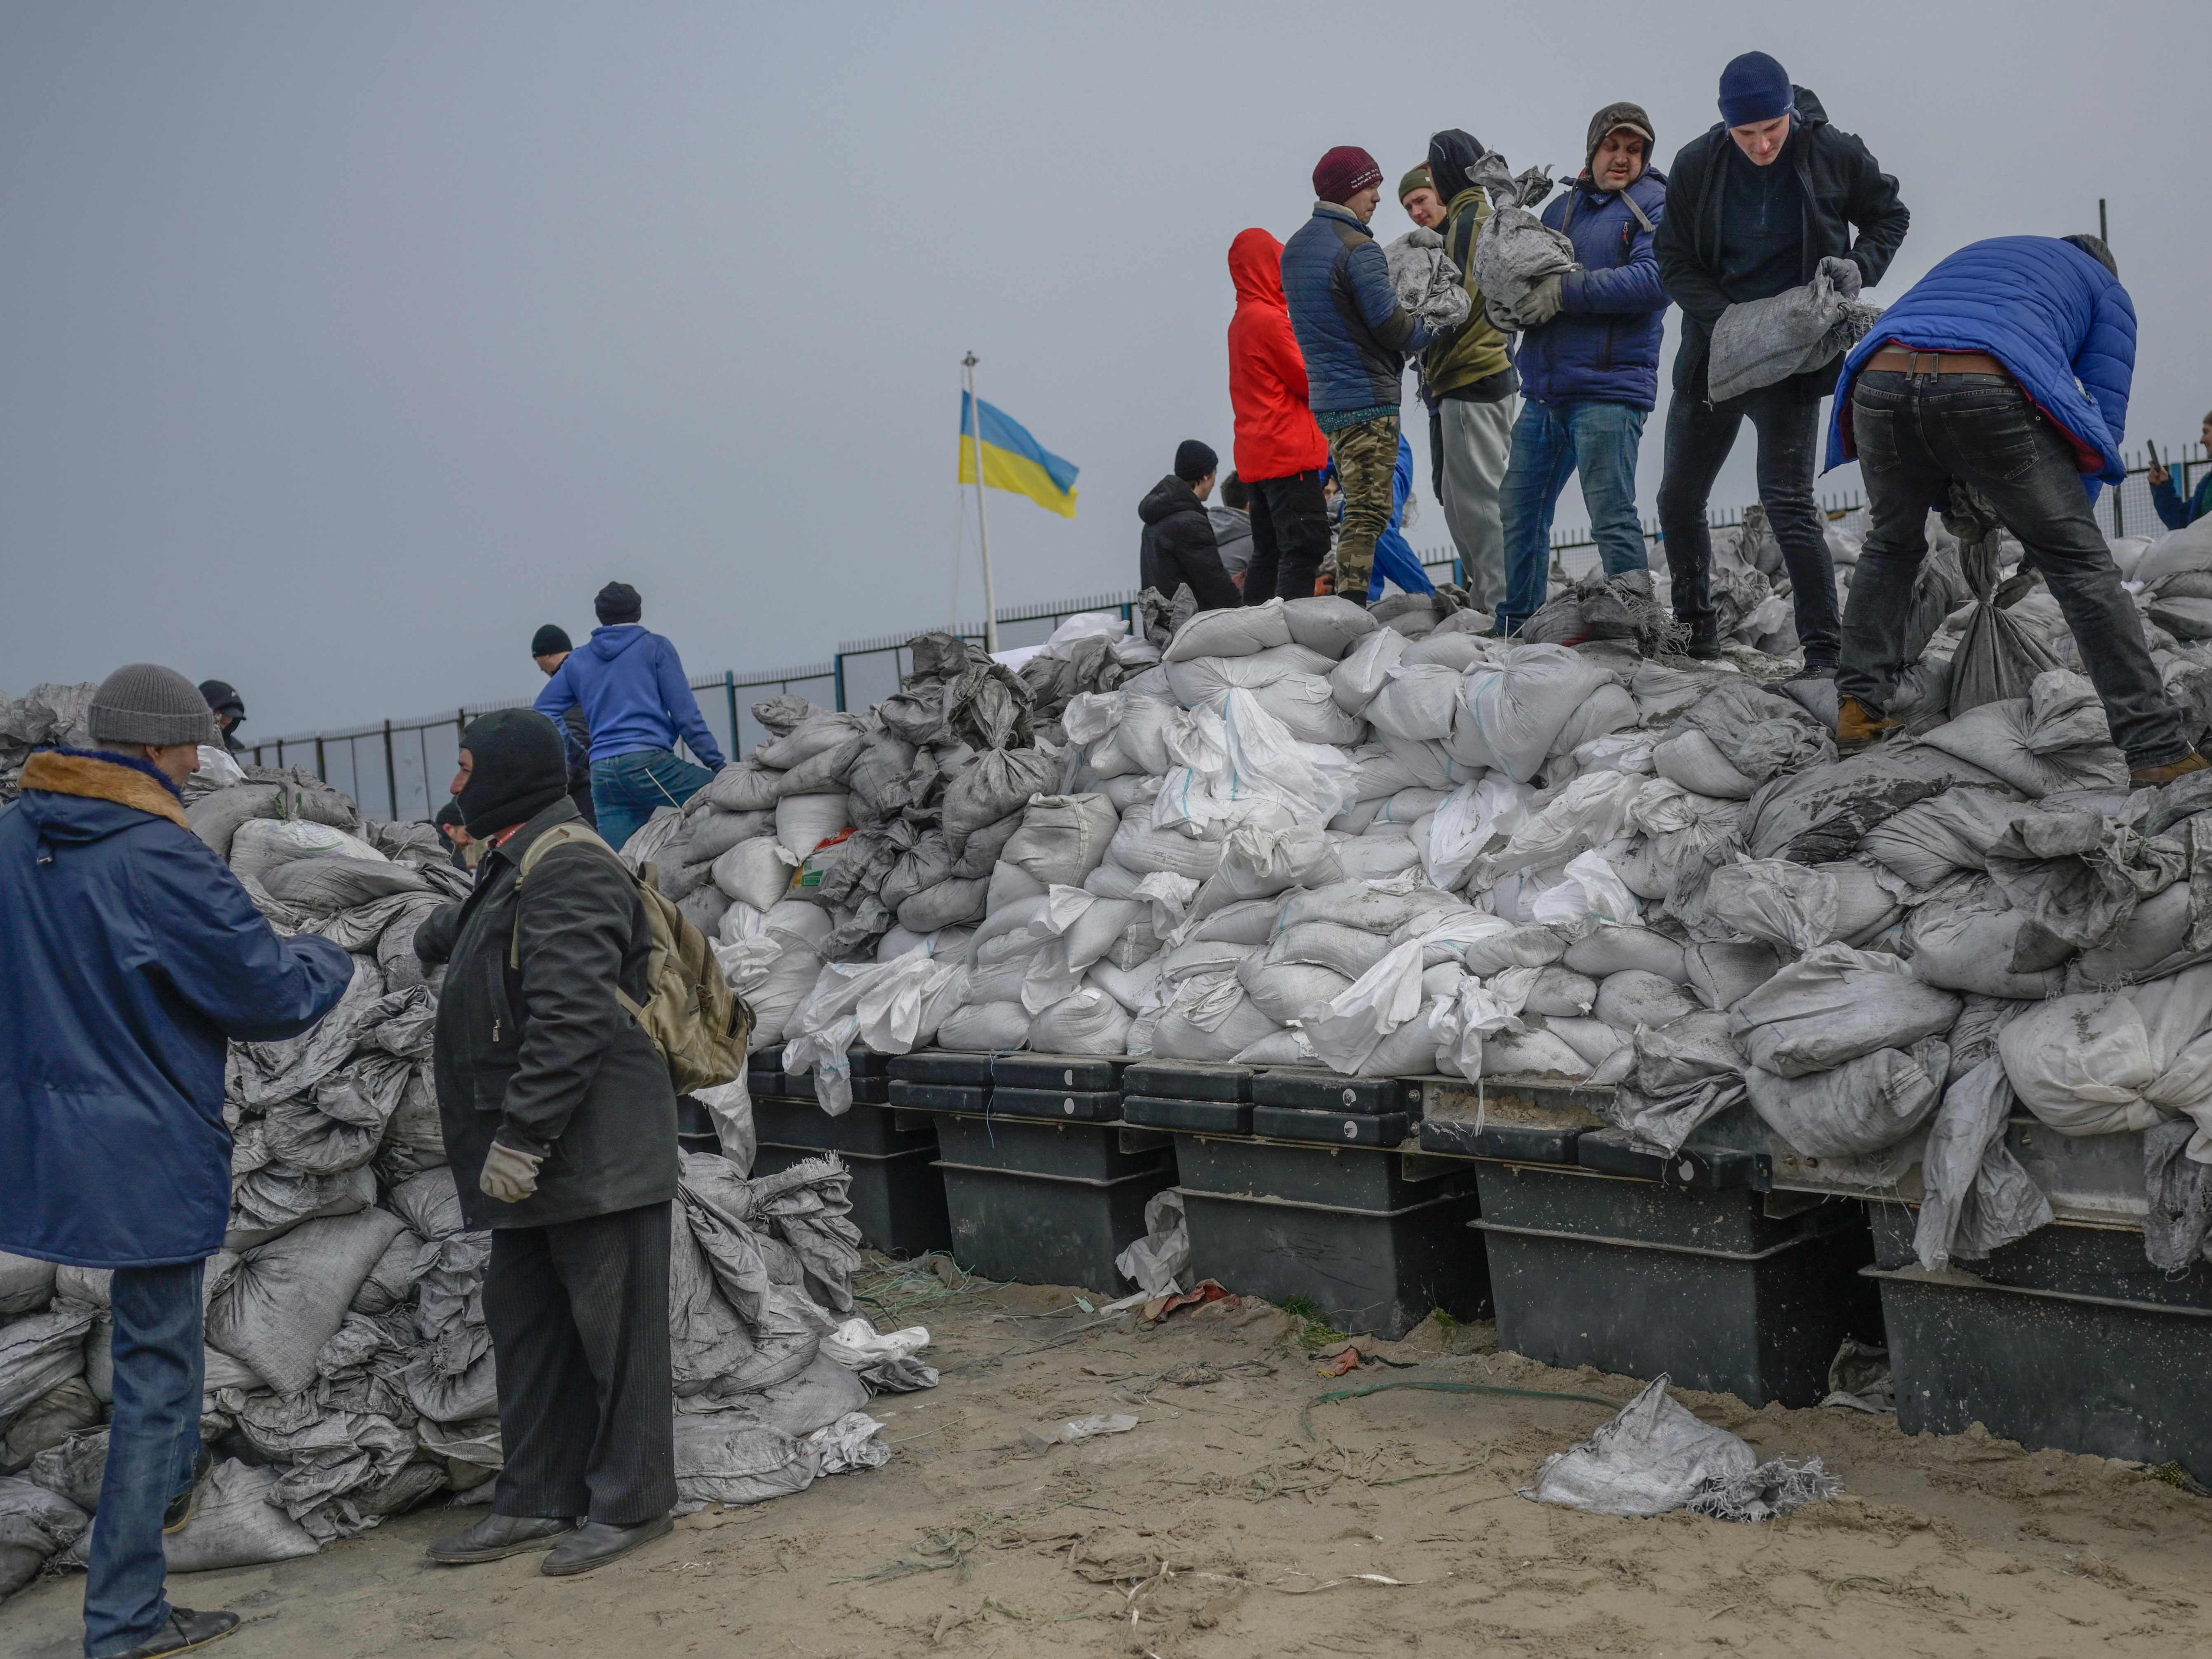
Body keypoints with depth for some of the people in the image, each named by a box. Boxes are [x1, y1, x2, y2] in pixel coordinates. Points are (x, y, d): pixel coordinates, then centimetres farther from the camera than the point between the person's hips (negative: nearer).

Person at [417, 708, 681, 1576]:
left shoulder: (568, 872, -18)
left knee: (612, 1325, 0)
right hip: (538, 1159, 11)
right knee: (524, 1320, 16)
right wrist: (442, 935, 57)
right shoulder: (513, 868, 16)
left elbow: (572, 1020, -26)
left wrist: (521, 1136, -25)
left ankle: (631, 1504, 11)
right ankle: (535, 1499, 26)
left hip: (598, 1153, -11)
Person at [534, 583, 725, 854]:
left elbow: (540, 715, 19)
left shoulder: (577, 661, 20)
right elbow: (685, 713, 1)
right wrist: (718, 764, 2)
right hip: (648, 762, -5)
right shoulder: (656, 647, 8)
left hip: (602, 775, 5)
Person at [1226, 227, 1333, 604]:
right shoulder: (1270, 319, -11)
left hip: (1257, 456, 10)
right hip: (1288, 451, -10)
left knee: (1269, 551, 11)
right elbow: (1312, 381, -10)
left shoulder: (1240, 322, 18)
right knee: (1305, 547, -13)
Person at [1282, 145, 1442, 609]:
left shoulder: (1295, 249, 15)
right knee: (1369, 513, -9)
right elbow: (1392, 327, -16)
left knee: (1362, 508, 15)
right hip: (1368, 398, -9)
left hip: (1325, 398, 9)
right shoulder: (1358, 249, -14)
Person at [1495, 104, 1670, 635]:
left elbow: (1654, 279, -17)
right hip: (1544, 391, 7)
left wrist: (1566, 291, -17)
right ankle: (1514, 629, 20)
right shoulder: (1562, 208, 20)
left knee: (1612, 517, -10)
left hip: (1608, 390, -7)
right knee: (1519, 511, 10)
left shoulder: (1655, 204, 0)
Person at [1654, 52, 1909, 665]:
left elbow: (1889, 217, 8)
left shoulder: (1832, 155, -9)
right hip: (1713, 347, 4)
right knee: (1679, 499, 10)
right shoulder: (1696, 165, -7)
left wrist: (1859, 266, -12)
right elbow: (1674, 260, -2)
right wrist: (1729, 321, -17)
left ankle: (1825, 652, -13)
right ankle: (1695, 626, 31)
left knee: (1787, 499, -15)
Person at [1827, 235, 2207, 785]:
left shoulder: (1971, 256, 43)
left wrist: (1948, 498, 43)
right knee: (2081, 565, 6)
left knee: (1891, 544, 29)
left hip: (1880, 379, 4)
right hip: (1990, 391, -4)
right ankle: (2157, 752, 5)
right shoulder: (2106, 289, 29)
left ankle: (1857, 707, 22)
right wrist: (2063, 521, 26)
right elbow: (2103, 419, 17)